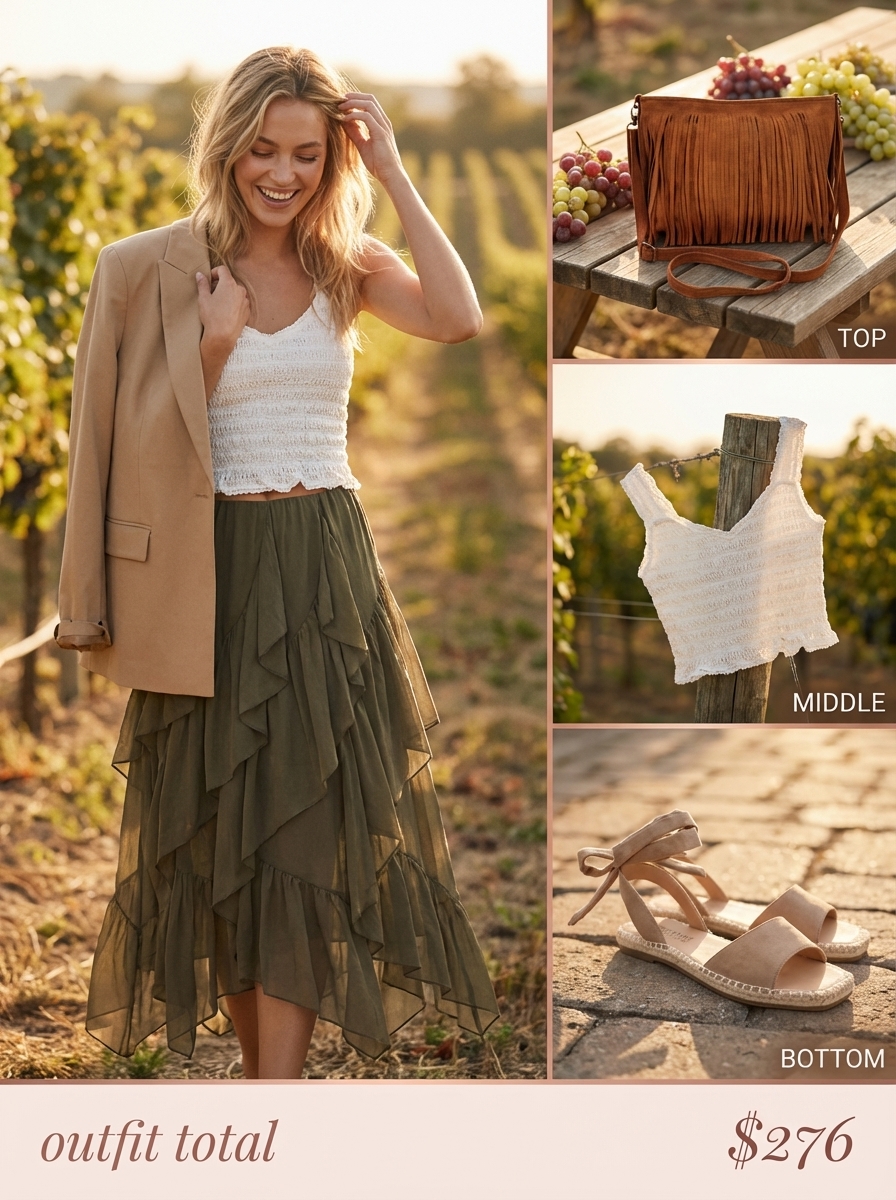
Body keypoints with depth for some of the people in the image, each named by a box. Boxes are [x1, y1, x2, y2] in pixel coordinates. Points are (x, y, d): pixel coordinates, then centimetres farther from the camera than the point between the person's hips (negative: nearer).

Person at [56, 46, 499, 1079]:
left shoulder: (347, 266, 6)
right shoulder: (157, 267, -1)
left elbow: (459, 318, -15)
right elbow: (146, 441, -3)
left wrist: (393, 177, -11)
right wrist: (215, 341, -15)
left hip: (326, 567, 1)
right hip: (211, 575, -1)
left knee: (310, 828, -3)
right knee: (218, 832, 7)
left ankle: (274, 1107, 1)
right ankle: (265, 1068, 25)